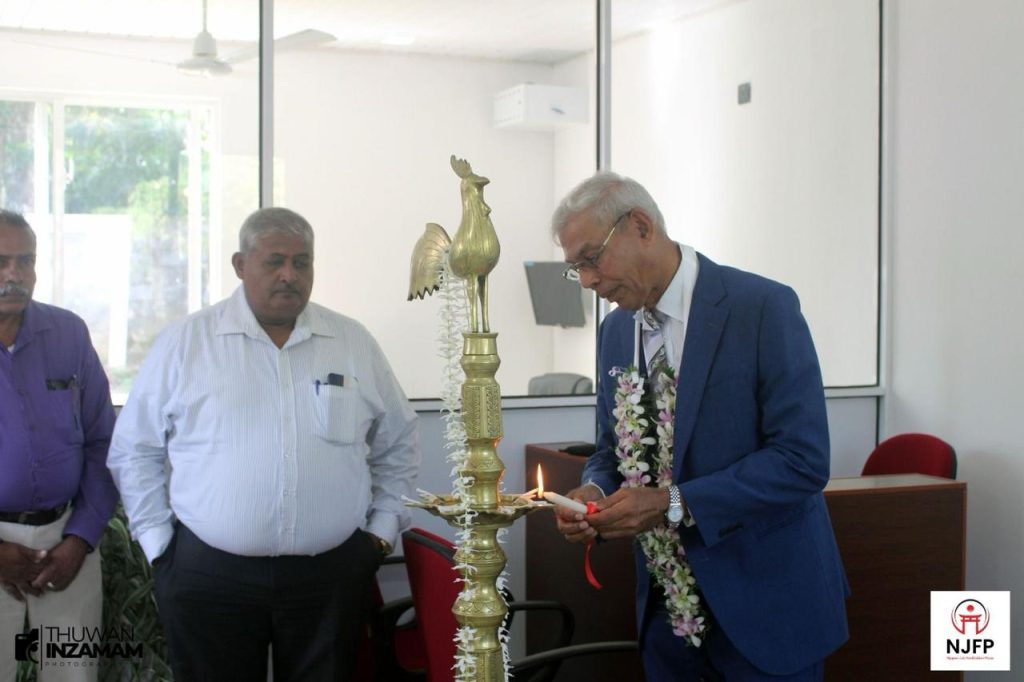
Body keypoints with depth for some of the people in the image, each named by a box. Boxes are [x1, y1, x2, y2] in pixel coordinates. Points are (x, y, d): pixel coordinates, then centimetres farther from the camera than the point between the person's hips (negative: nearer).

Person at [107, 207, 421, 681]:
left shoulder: (355, 343, 7)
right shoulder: (183, 343, 1)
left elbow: (397, 446, 16)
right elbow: (134, 450, 6)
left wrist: (382, 529, 10)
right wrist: (158, 540, 1)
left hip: (331, 574, 2)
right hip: (208, 575, -1)